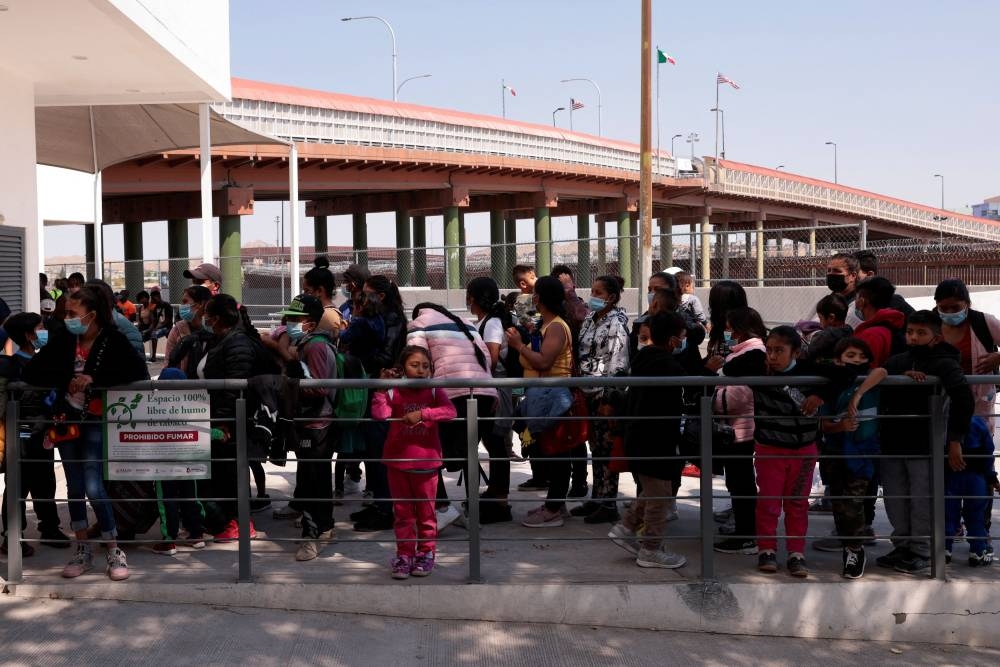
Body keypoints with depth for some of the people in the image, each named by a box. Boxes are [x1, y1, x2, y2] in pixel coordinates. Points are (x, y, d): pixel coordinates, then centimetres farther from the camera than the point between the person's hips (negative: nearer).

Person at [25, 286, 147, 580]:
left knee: (94, 488, -9)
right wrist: (66, 379, -19)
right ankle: (82, 550, 24)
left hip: (96, 421, -4)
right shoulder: (63, 339, -3)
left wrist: (94, 377, -26)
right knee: (74, 487, 11)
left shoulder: (114, 340, -13)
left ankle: (115, 552, 5)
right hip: (67, 419, 4)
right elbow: (32, 372, -4)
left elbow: (139, 373, -23)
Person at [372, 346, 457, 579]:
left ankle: (426, 553, 21)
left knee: (426, 510, 9)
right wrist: (382, 387, -21)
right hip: (397, 461, 1)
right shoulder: (393, 392, -2)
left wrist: (422, 414, -29)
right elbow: (379, 414, -18)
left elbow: (450, 411, -20)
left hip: (426, 461, -1)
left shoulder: (433, 391, -3)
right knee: (402, 511, 9)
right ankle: (404, 554, 18)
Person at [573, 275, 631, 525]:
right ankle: (596, 499, 22)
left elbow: (617, 365, -16)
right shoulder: (590, 319, 13)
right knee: (595, 448, 13)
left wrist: (608, 400, -19)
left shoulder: (616, 324, -12)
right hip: (588, 392, 8)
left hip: (605, 394, -8)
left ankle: (609, 505, 5)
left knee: (606, 448, -2)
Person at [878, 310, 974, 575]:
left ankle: (921, 553, 10)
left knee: (922, 501, -1)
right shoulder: (895, 362, 11)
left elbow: (964, 401, -13)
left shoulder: (945, 365, -4)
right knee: (895, 500, 12)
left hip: (925, 446, -5)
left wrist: (955, 439, -17)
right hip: (892, 444, 5)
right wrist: (903, 376, -14)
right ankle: (902, 547, 25)